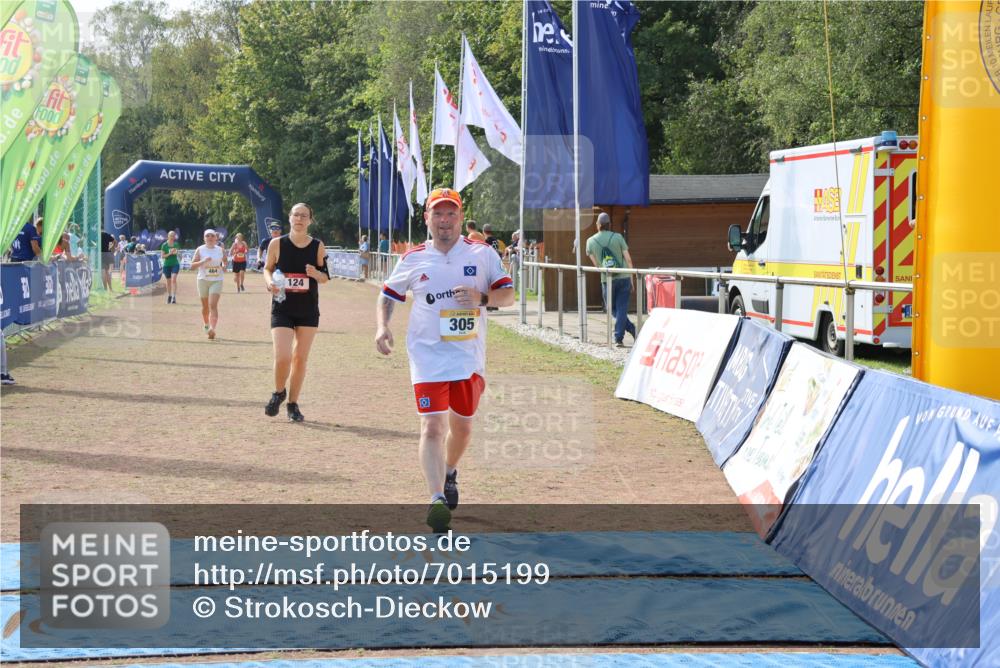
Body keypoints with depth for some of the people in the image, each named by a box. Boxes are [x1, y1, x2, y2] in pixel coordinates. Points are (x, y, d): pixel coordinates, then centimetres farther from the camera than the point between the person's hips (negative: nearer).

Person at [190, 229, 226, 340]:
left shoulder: (220, 250, 4)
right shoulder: (200, 250, -1)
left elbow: (224, 261, 21)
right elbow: (192, 265, -5)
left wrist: (224, 267, -2)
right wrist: (203, 261, -21)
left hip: (217, 280, -1)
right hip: (203, 280, 1)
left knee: (213, 305, -16)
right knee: (205, 306, 13)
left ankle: (212, 328, -27)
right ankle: (206, 324, 38)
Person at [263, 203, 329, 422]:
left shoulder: (318, 246, -1)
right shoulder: (277, 243, -4)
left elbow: (326, 277, 6)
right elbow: (267, 268, 8)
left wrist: (315, 274, -16)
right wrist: (270, 282, -13)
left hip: (308, 310, 2)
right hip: (282, 309, -2)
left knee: (300, 358, 6)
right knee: (282, 357, -14)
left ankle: (292, 404, 22)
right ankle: (279, 393, 16)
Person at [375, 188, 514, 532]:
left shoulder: (482, 254, 1)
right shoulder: (414, 258, 2)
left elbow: (508, 295, 1)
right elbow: (388, 294, 14)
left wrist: (482, 298, -19)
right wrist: (382, 326, -3)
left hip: (469, 358, 2)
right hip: (428, 358, -1)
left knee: (462, 427, 17)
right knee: (432, 427, -15)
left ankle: (449, 473, 45)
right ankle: (437, 499, -19)